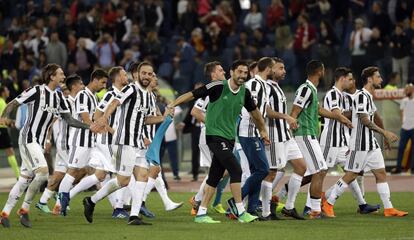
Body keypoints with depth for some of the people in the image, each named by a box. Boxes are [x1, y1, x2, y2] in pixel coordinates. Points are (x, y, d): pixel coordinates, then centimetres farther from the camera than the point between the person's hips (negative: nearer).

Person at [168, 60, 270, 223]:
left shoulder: (244, 93, 7)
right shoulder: (218, 87, -12)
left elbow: (254, 111, 25)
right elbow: (192, 95, -10)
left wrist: (262, 130, 35)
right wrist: (172, 105, -18)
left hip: (229, 138, 7)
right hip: (215, 135, -7)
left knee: (215, 177, 8)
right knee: (235, 170, -16)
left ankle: (201, 213, 14)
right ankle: (241, 212, -13)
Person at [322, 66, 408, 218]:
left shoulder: (368, 96, 15)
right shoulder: (361, 96, -15)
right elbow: (365, 120, -21)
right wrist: (385, 133, -21)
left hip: (371, 144, 10)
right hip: (360, 144, -10)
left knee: (381, 173, 5)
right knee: (351, 175, -4)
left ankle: (388, 208, 5)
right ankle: (328, 204, 5)